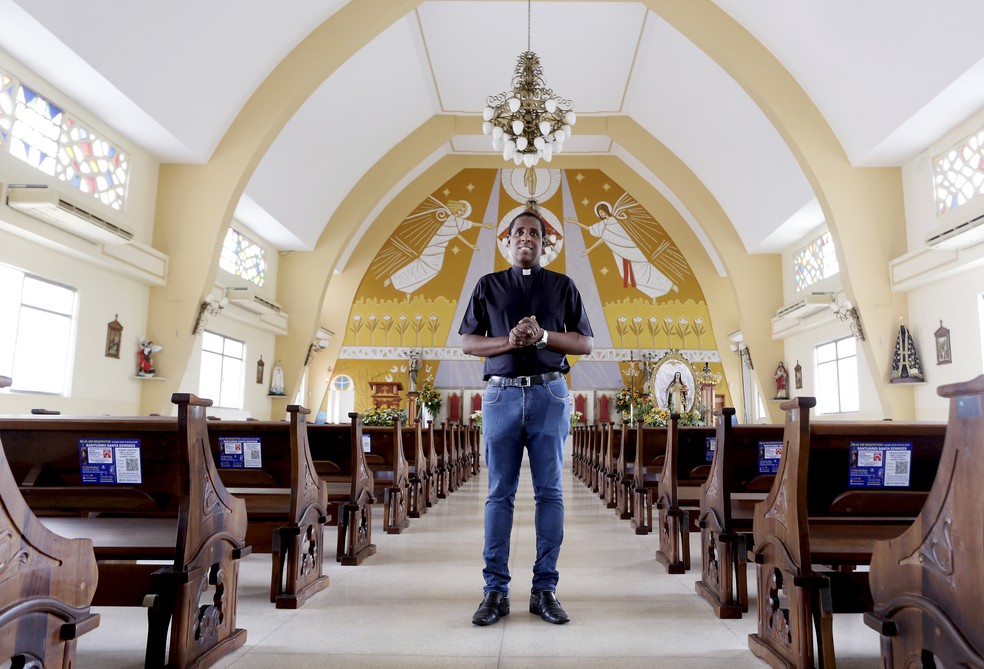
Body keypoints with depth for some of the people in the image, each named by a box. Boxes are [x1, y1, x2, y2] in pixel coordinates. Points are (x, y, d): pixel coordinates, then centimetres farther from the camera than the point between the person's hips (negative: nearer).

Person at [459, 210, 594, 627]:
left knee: (549, 493, 1)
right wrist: (510, 341, -10)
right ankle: (495, 590, 7)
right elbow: (467, 342, 7)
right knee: (499, 494, 0)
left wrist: (543, 336, -10)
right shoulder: (488, 286, 13)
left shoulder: (563, 286, 12)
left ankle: (545, 589, 9)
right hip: (501, 393, 0)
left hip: (549, 394, 0)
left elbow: (586, 343, 8)